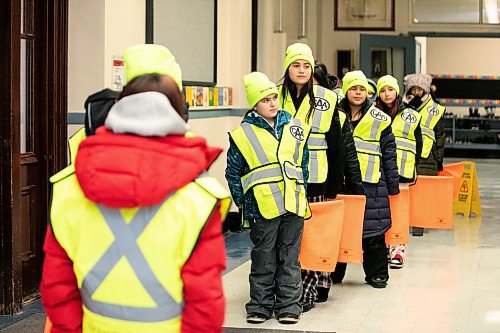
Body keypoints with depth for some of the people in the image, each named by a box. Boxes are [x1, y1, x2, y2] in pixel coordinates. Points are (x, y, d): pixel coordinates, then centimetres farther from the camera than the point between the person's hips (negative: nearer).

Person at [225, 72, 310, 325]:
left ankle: (289, 305, 17)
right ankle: (260, 305, 15)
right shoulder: (243, 133, -1)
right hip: (262, 206, -3)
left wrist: (301, 194, 12)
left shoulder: (294, 127, 9)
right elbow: (233, 173, 4)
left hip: (294, 204, 3)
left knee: (289, 258, 9)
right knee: (263, 259, 5)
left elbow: (304, 164, 17)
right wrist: (243, 204, 0)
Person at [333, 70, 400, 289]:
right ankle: (334, 271, 18)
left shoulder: (379, 120, 5)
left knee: (372, 230, 1)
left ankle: (376, 273, 12)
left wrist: (393, 184, 5)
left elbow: (389, 152, 7)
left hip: (371, 183, -1)